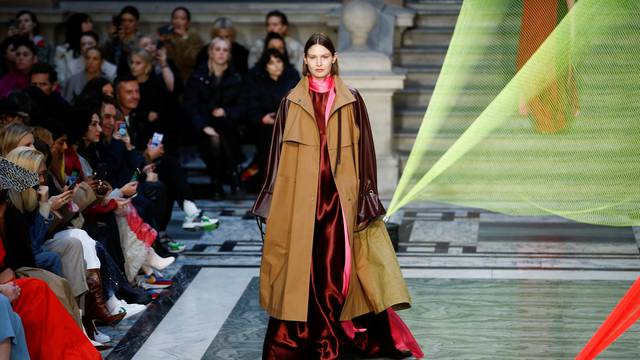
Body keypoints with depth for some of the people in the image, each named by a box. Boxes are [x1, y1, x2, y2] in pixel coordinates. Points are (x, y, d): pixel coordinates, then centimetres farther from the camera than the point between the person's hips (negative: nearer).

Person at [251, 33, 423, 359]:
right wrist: (274, 202, 3)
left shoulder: (351, 101, 5)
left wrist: (365, 196, -2)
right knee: (303, 265, 0)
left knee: (338, 264, -1)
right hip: (301, 197, 0)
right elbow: (280, 153, 6)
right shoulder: (291, 103, 6)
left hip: (340, 195, 0)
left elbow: (362, 149, 4)